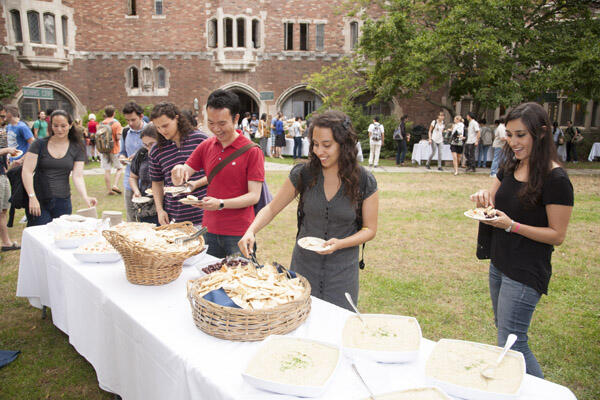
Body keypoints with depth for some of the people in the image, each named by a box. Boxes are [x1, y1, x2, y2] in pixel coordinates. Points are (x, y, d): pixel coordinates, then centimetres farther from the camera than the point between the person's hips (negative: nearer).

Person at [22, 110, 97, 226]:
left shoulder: (77, 148, 4)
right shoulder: (40, 144, 0)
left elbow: (77, 176, -4)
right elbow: (27, 171, -5)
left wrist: (85, 197, -22)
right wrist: (32, 197, -17)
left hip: (62, 201, 2)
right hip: (39, 200, -1)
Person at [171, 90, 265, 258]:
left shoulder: (252, 151, -9)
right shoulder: (206, 147, 6)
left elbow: (254, 196, -13)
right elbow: (180, 181, 8)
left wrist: (221, 204, -26)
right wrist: (179, 170, -16)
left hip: (238, 234, -4)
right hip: (210, 230, 5)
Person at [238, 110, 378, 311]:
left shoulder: (364, 181, -10)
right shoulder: (303, 173, -8)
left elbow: (369, 229, -3)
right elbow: (272, 208, 0)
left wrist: (340, 243, -20)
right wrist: (251, 231, -17)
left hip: (342, 271, -1)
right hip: (303, 264, 1)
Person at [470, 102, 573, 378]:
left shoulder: (556, 179, -18)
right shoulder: (510, 167, 4)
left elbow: (557, 235, -16)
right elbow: (493, 206, 12)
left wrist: (511, 225, -26)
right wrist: (483, 199, -11)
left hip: (527, 272, -8)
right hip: (499, 263, 8)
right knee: (503, 328, 20)